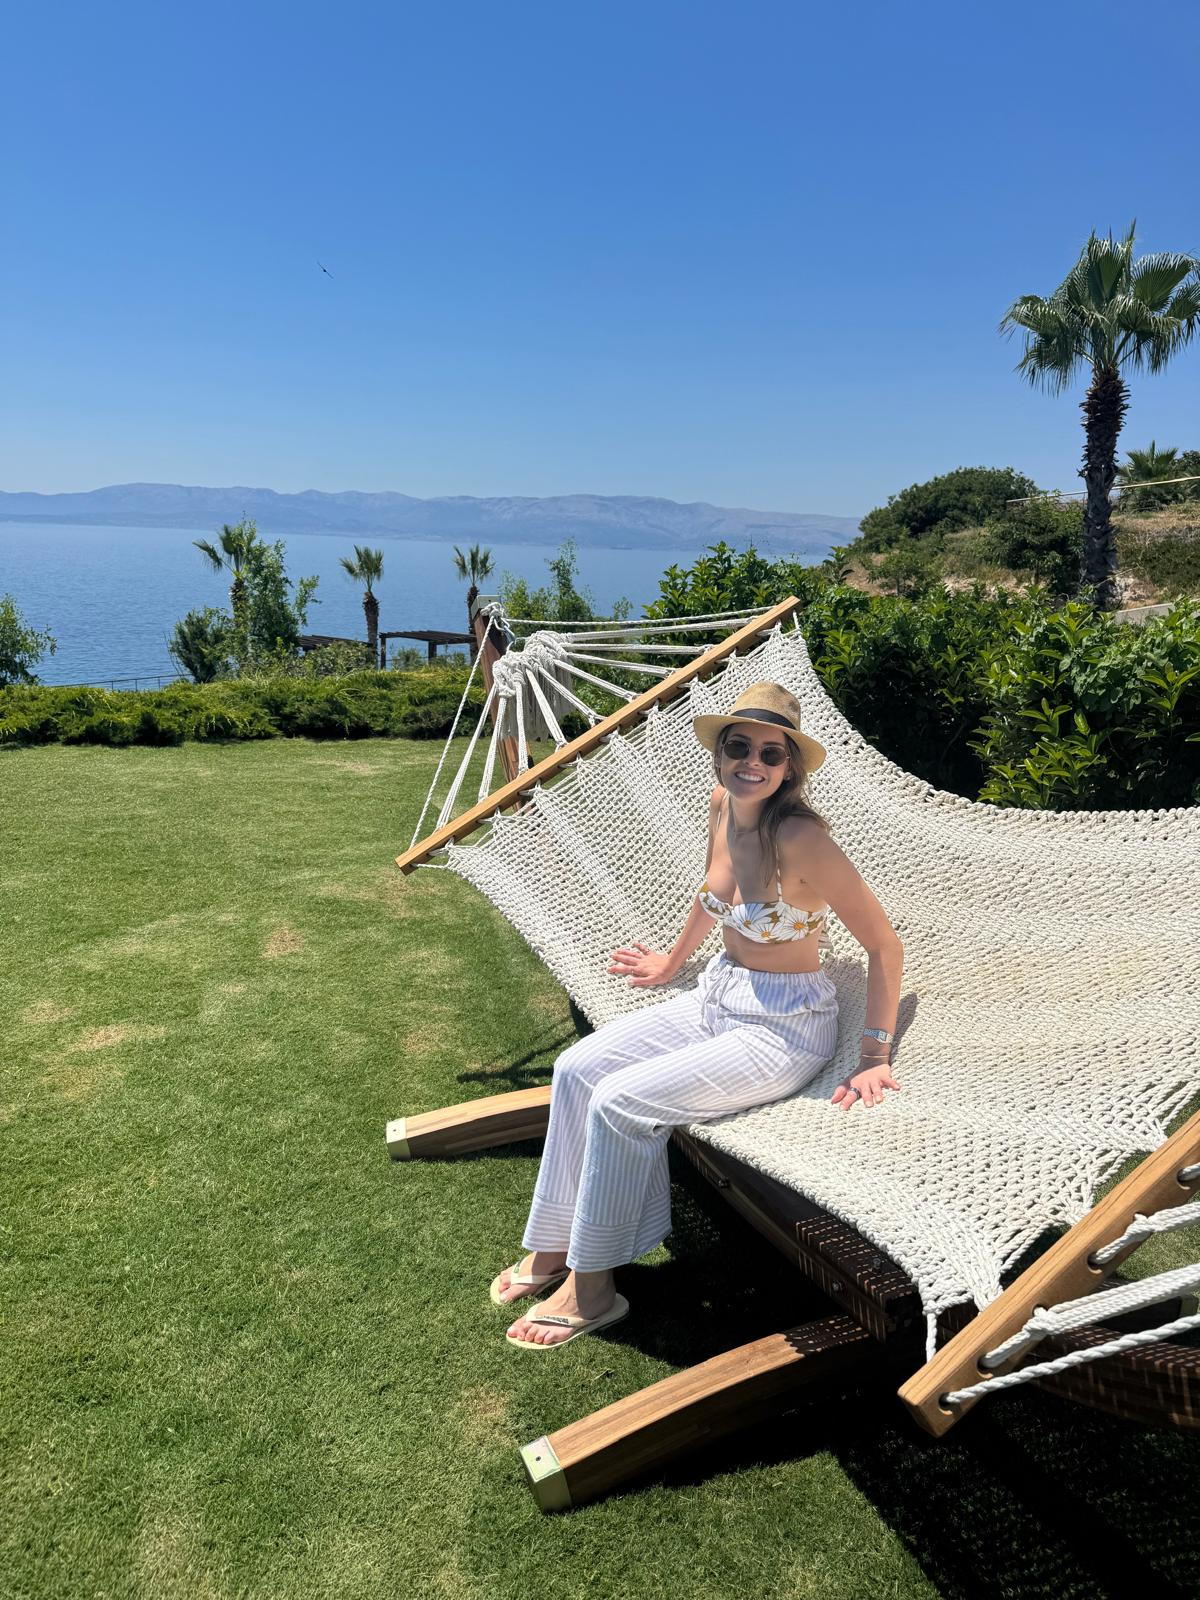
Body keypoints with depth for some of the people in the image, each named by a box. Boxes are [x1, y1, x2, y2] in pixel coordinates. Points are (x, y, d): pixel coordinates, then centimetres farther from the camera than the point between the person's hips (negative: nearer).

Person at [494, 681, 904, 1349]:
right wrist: (675, 960, 27)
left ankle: (593, 1289, 3)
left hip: (784, 1028, -8)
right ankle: (554, 1246, 15)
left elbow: (886, 944, -20)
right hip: (717, 995, 8)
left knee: (621, 1101, -18)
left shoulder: (800, 837, -26)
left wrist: (875, 1056, -17)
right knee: (577, 1068, -3)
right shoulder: (722, 806, -4)